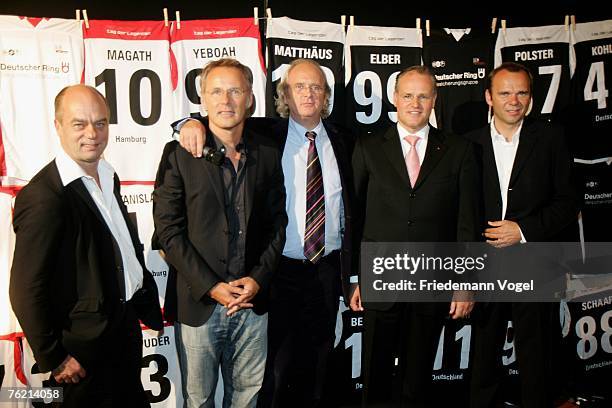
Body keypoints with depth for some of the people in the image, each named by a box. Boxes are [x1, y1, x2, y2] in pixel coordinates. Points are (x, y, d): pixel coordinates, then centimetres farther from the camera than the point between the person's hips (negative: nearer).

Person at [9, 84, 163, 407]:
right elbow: (26, 292, -19)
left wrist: (147, 304, 12)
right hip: (86, 350, -8)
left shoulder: (107, 177, 5)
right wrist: (55, 359, -13)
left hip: (126, 328, 8)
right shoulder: (42, 196, -21)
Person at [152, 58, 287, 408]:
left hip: (253, 299, 3)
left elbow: (277, 224, 6)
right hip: (198, 302, -2)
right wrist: (211, 287, -13)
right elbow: (169, 230, -9)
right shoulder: (180, 154, -7)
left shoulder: (268, 153, 3)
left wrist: (258, 279, -6)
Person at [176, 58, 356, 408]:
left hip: (327, 269, 3)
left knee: (318, 364, 16)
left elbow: (353, 212, 8)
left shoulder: (342, 142, 5)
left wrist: (354, 274, 8)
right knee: (277, 367, 3)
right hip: (281, 270, -3)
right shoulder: (265, 134, -2)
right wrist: (193, 123, -22)